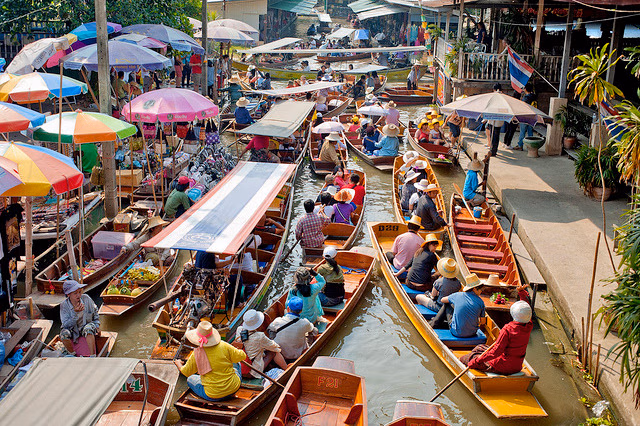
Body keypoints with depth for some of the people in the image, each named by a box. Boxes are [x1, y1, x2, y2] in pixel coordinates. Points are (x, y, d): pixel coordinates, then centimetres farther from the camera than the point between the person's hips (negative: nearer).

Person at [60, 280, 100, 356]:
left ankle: (93, 356, -29)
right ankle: (73, 355, -5)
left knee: (88, 329, -34)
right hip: (72, 329, 0)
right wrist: (75, 313, -35)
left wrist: (97, 325, 4)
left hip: (86, 326, 0)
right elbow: (66, 325, -22)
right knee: (64, 334, -31)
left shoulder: (86, 298, -14)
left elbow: (95, 311, 7)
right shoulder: (64, 305, -18)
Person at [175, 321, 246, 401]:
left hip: (213, 395, -2)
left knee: (190, 379, 24)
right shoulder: (224, 346, -15)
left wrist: (178, 364, 24)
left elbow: (186, 372, 1)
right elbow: (242, 356, -4)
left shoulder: (196, 354, -16)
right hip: (234, 388, 2)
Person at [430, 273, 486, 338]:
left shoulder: (458, 295, -6)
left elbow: (442, 300, 13)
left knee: (447, 304, 18)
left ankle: (433, 324, 29)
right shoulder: (480, 302, -7)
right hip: (472, 333, 2)